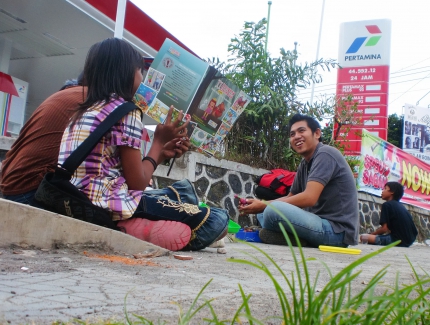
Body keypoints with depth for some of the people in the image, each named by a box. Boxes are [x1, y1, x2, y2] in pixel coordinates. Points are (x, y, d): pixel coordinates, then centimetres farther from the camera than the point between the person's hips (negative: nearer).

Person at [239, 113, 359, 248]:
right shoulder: (304, 164, 14)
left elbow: (309, 198, -23)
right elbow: (290, 197, 17)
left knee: (273, 210, -29)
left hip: (337, 230, -9)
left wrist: (264, 205, -16)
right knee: (263, 214, 16)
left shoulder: (325, 154, -12)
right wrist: (260, 204, -1)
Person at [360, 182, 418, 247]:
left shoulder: (387, 205, -6)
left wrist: (372, 234, 6)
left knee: (363, 237, -10)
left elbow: (385, 228, -12)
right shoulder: (400, 206, 18)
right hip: (409, 241, 9)